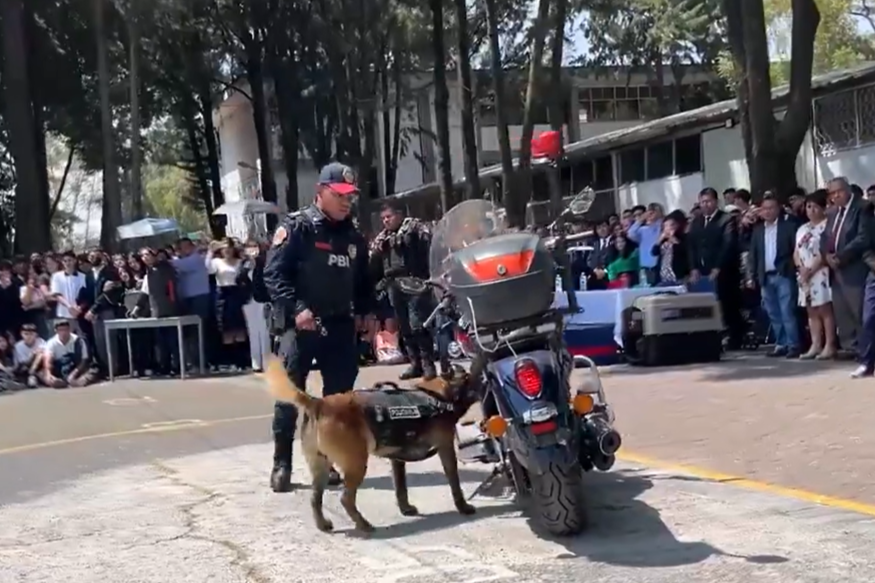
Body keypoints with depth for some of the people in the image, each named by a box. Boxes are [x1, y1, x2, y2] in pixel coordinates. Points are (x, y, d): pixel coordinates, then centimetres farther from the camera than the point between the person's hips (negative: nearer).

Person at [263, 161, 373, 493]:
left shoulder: (353, 238, 16)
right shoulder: (296, 228, -3)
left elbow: (364, 281, 25)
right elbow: (274, 274, -11)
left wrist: (362, 312, 7)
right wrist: (296, 308, -22)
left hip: (340, 326, 6)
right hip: (301, 324, -6)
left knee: (339, 396, 7)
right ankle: (282, 464, 3)